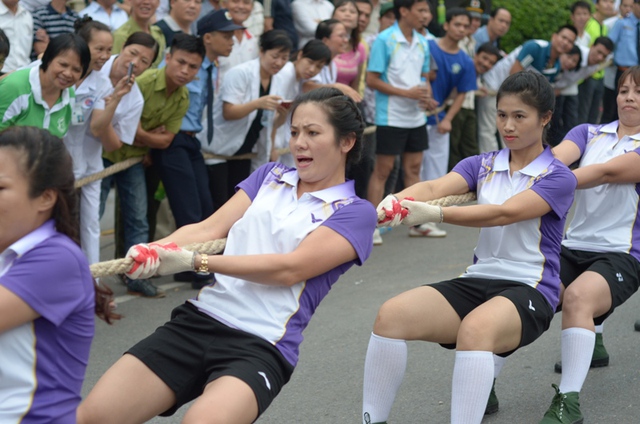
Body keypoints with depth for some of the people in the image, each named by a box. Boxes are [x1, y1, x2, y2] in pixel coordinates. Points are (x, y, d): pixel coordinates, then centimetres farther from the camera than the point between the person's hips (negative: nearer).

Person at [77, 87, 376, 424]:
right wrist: (152, 250, -16)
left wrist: (193, 261, -20)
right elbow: (209, 228, 5)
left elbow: (289, 269, -13)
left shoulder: (355, 212, 1)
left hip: (262, 346, -4)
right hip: (198, 319, 5)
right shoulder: (269, 176, 17)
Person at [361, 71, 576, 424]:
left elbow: (504, 213, -21)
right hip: (476, 281, 5)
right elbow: (436, 187, -10)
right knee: (391, 315, -21)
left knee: (475, 328, -39)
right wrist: (395, 203, -33)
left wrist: (435, 214, -33)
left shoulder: (557, 178, -3)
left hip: (529, 290, -5)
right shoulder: (481, 166, 11)